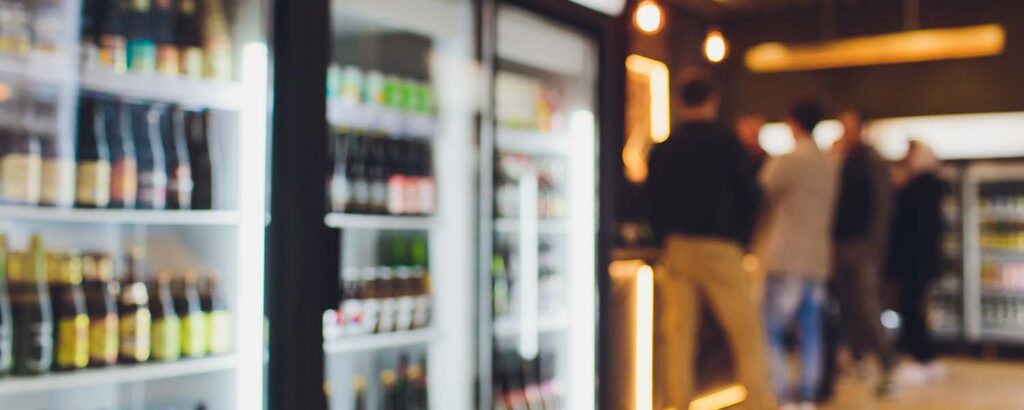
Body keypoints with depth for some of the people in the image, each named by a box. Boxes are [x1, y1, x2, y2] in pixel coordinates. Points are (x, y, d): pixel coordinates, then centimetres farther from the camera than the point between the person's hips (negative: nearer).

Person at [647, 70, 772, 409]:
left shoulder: (661, 149, 4)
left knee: (676, 337, 7)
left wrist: (666, 240, 13)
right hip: (719, 248, -3)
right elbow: (752, 195, -2)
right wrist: (740, 237, 10)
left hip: (675, 250, 4)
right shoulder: (726, 143, -5)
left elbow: (652, 202, 6)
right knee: (747, 333, 5)